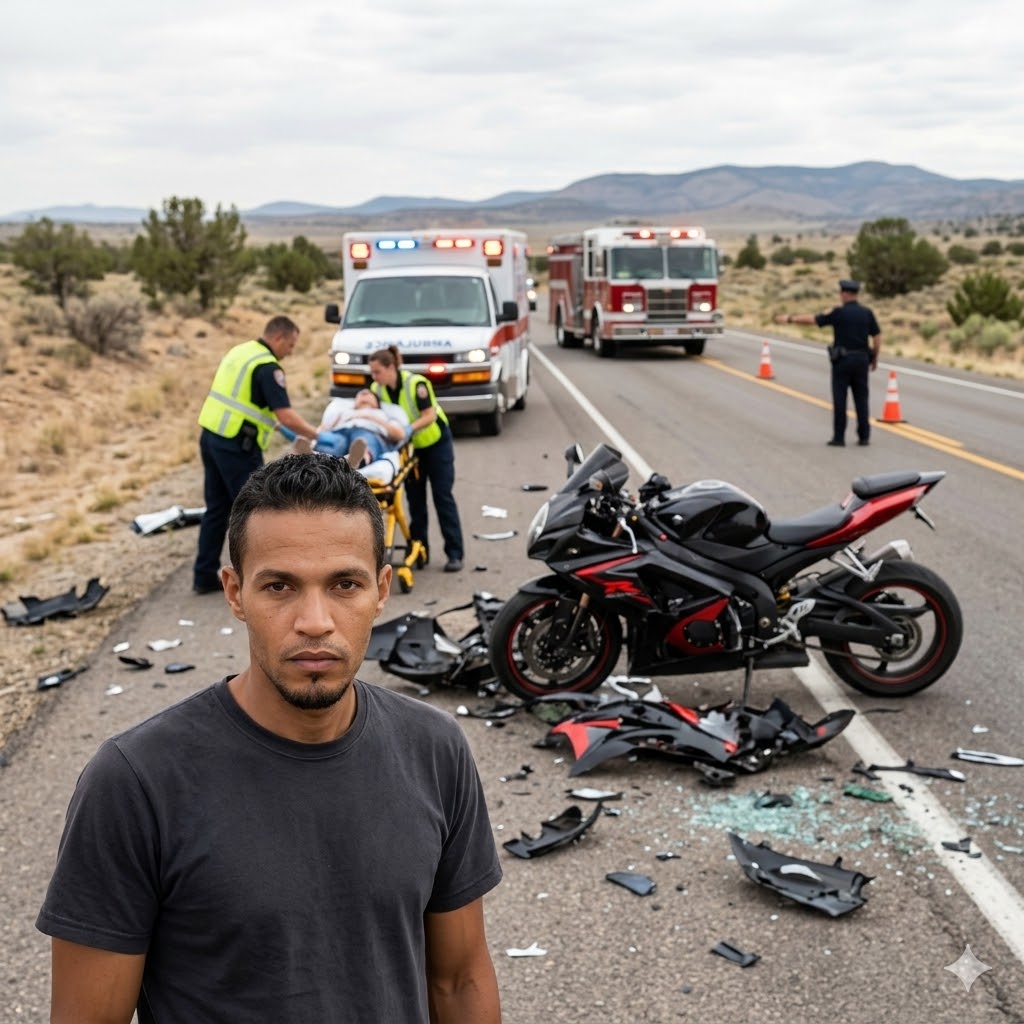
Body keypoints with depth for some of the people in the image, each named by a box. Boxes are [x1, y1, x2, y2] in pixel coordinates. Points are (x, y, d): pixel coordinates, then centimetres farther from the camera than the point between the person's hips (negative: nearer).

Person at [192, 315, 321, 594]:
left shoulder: (239, 351, 15)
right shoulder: (268, 367, -13)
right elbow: (286, 416, -19)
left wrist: (270, 421, 23)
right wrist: (317, 435, -8)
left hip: (210, 436, 9)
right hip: (236, 446, -9)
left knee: (216, 509, 13)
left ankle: (205, 576, 17)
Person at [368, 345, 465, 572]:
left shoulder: (416, 384, -26)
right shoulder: (377, 391, -9)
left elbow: (429, 415, -29)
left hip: (436, 442, -5)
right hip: (410, 447, 5)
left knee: (443, 496, -6)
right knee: (415, 498, 6)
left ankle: (455, 554, -4)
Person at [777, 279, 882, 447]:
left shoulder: (838, 312, -8)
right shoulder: (867, 313, 3)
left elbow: (812, 318, -4)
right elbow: (877, 337, 3)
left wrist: (790, 319, 6)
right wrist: (875, 358, 14)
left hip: (842, 360, -4)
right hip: (861, 360, 4)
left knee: (839, 399, 1)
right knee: (861, 399, 8)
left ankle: (839, 437, 1)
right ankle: (864, 436, 8)